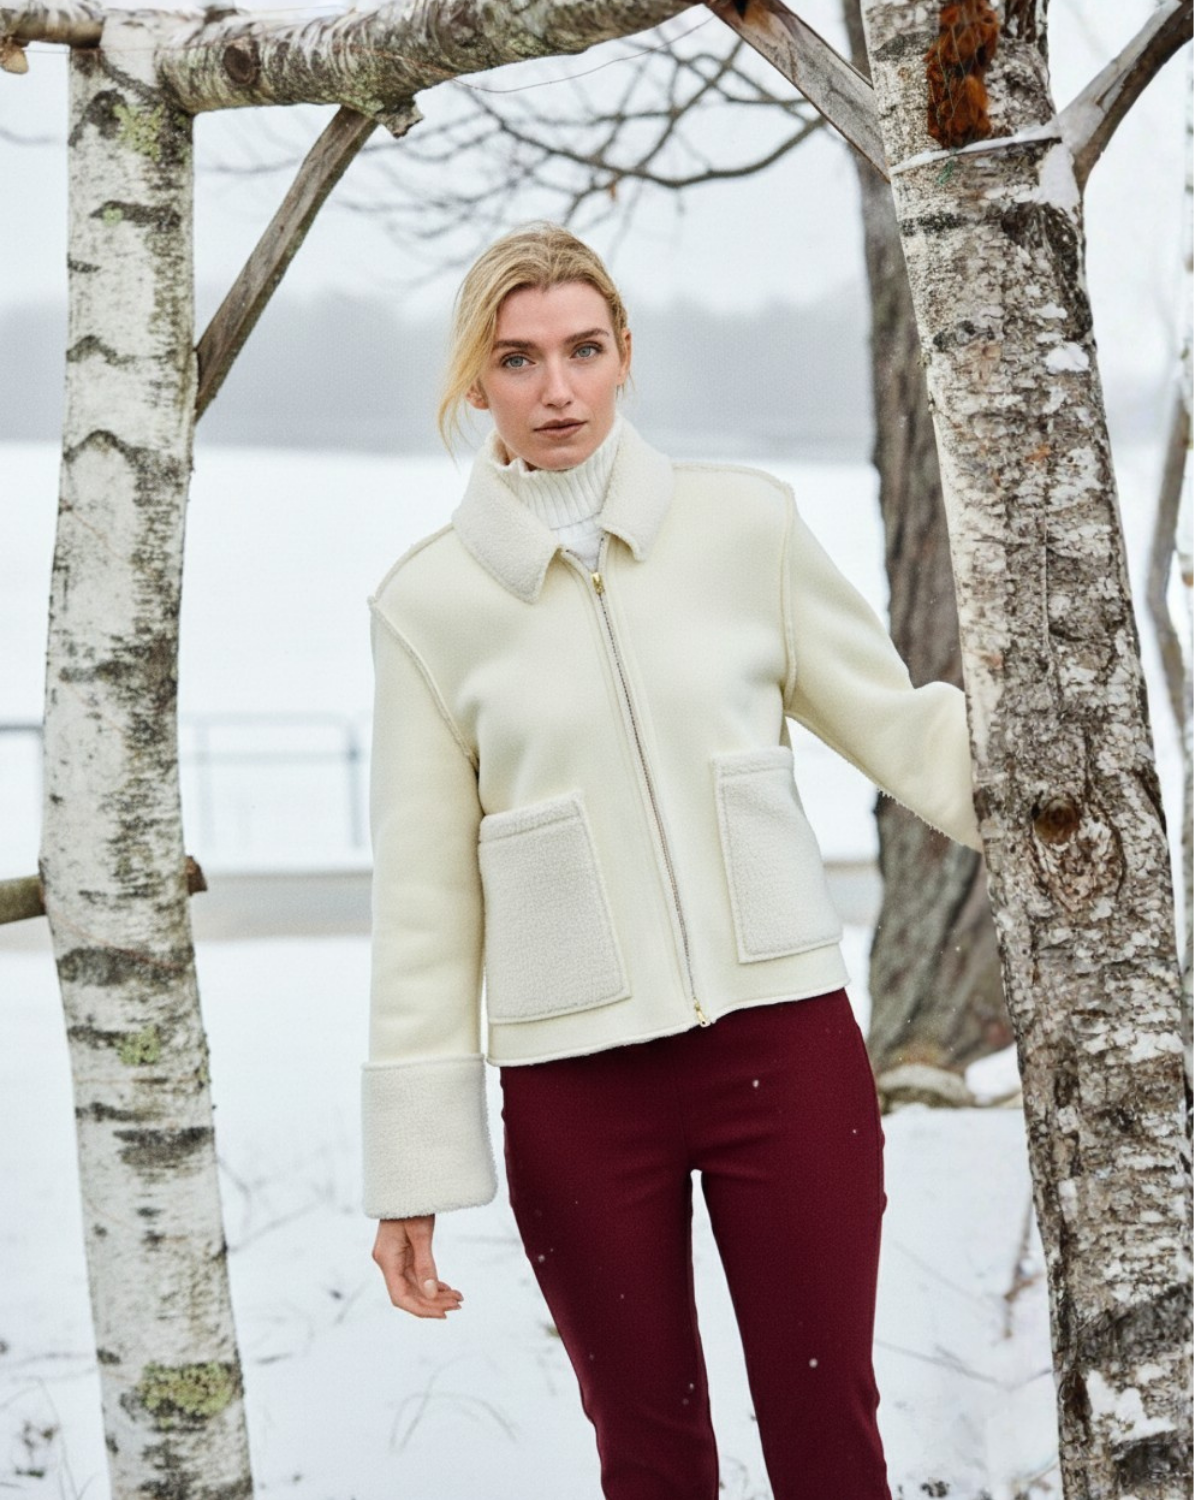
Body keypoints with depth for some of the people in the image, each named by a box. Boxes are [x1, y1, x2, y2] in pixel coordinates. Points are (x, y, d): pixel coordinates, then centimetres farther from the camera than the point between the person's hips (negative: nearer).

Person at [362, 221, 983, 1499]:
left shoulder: (745, 522, 1)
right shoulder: (428, 602, 0)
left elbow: (899, 725, 9)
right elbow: (422, 892, 2)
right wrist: (412, 1170, 2)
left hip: (784, 1042, 0)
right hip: (576, 1087, 0)